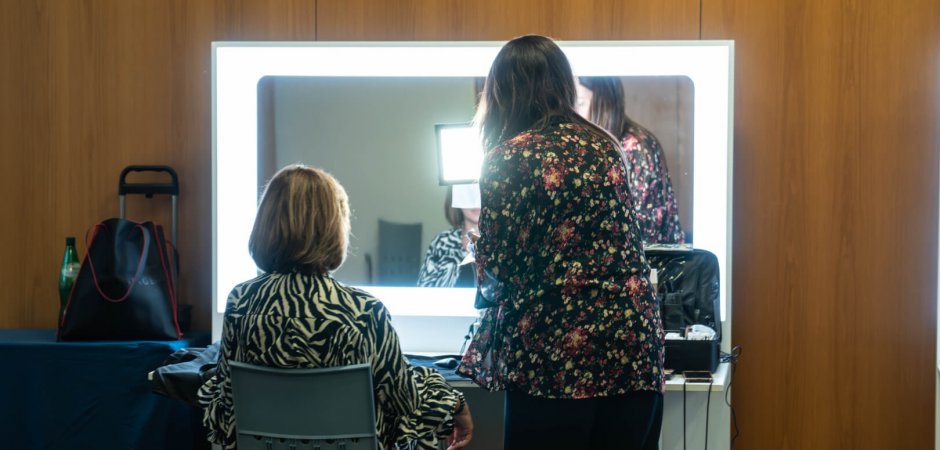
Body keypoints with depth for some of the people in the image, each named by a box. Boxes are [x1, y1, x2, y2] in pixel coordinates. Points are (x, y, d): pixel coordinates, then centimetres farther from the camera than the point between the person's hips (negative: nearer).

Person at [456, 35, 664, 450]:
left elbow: (495, 266, -5)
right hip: (633, 343, 5)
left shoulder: (509, 157, -6)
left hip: (555, 351, -5)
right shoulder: (603, 145, 10)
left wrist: (479, 246, 17)